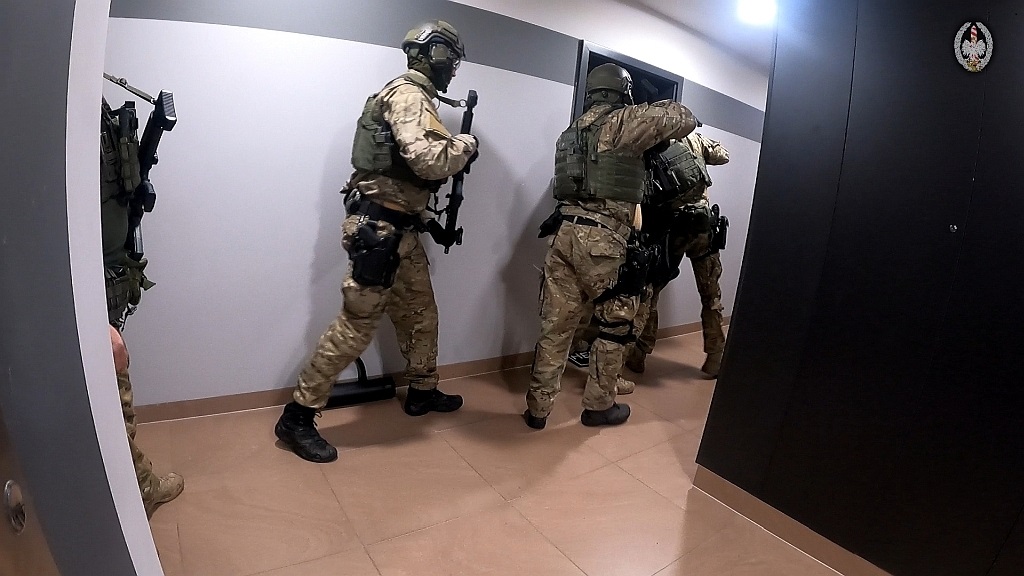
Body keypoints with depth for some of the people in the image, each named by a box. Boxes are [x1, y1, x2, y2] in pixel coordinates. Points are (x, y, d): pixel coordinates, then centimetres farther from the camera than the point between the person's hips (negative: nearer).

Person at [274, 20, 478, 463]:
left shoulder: (414, 98, 19)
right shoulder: (408, 95, -13)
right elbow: (425, 160, -28)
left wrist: (451, 150, 6)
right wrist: (464, 145, -11)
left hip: (400, 229, 11)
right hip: (377, 230, -11)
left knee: (421, 314, 19)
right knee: (356, 325, -6)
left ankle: (422, 392, 37)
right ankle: (296, 417, 5)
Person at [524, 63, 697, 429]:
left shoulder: (571, 131, 21)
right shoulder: (623, 121, 0)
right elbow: (684, 120, 3)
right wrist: (648, 112, 21)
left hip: (564, 232, 6)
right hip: (602, 241, -6)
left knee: (556, 326, 9)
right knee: (615, 324, 11)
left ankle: (538, 408, 15)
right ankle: (598, 406, 22)